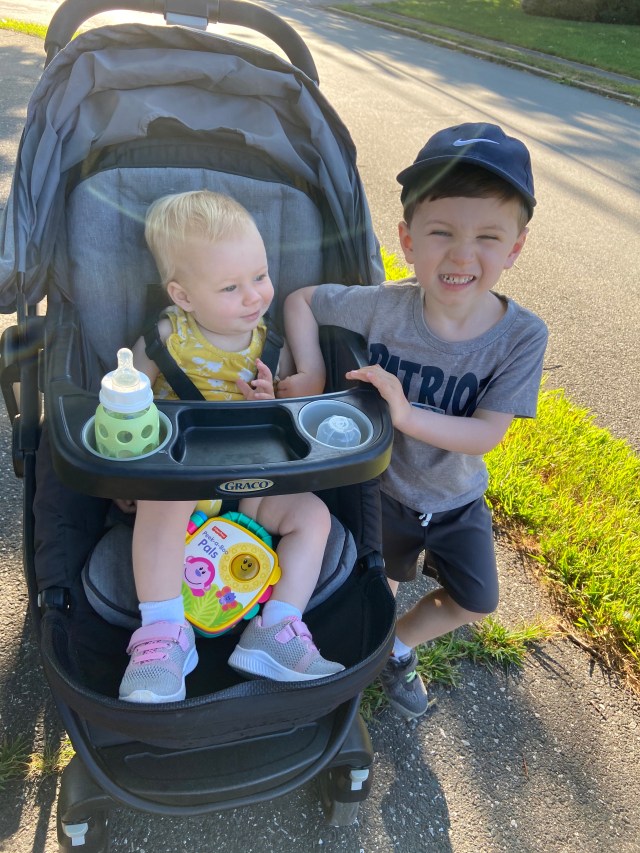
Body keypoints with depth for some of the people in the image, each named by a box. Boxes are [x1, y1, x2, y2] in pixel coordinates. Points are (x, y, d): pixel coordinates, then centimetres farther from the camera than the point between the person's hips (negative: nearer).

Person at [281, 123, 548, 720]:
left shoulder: (522, 336, -26)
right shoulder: (381, 307, -27)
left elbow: (487, 434, -29)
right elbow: (299, 299, -13)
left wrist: (406, 414, -44)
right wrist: (309, 375, -27)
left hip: (458, 498, 1)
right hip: (385, 488, -1)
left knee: (477, 603, 14)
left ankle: (399, 643, 42)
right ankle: (392, 655, 56)